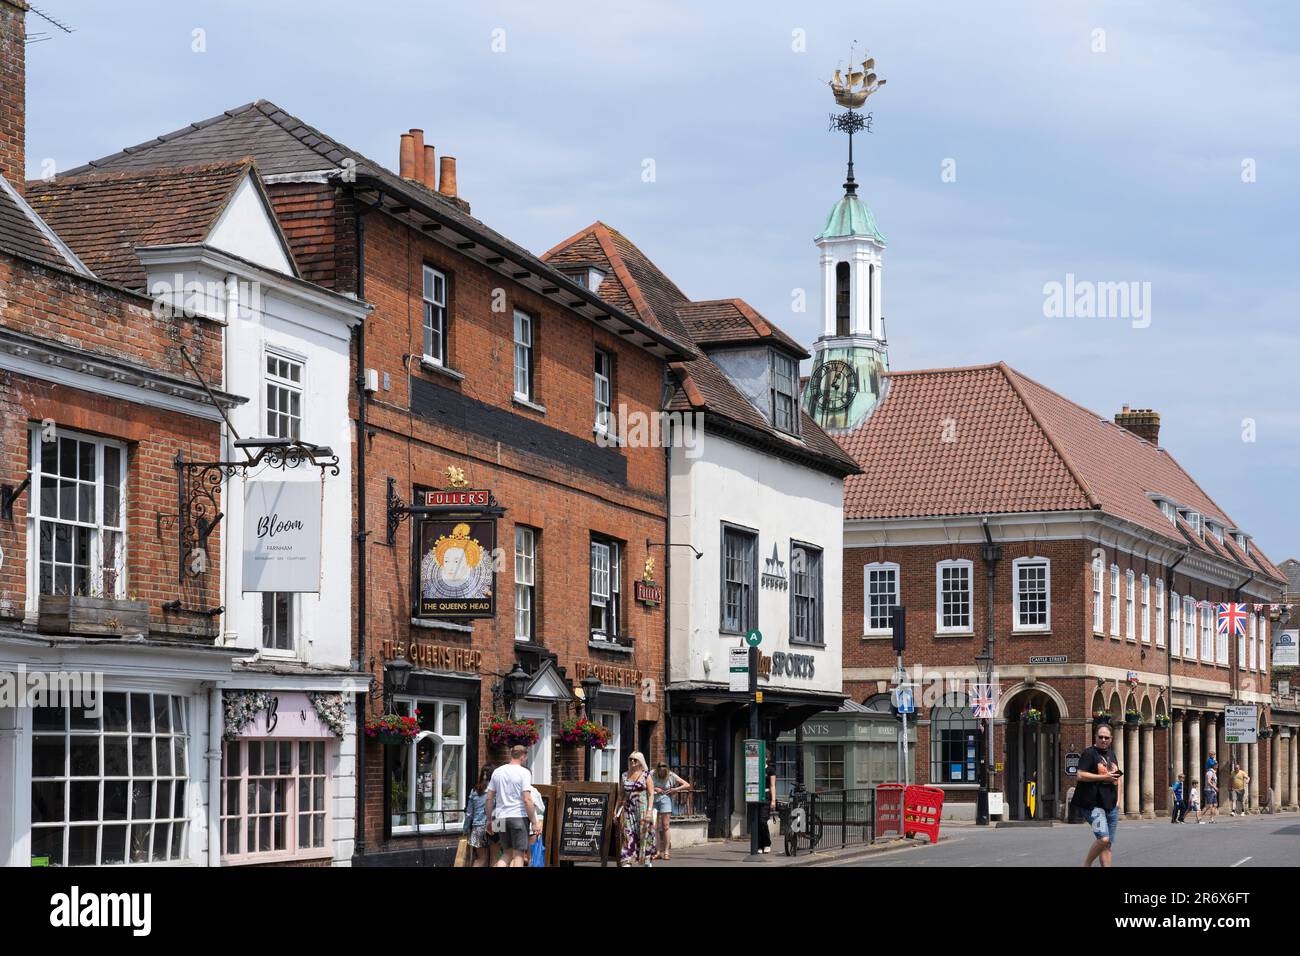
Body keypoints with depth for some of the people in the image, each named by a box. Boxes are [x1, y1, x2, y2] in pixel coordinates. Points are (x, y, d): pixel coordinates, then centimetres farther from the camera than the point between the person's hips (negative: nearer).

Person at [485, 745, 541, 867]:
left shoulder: (497, 772, 10)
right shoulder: (524, 772, -7)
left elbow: (489, 799, 10)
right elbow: (527, 800, -13)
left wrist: (489, 820, 18)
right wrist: (535, 822, -9)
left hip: (501, 819, 5)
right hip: (519, 817, -5)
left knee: (507, 853, 14)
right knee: (519, 854, -1)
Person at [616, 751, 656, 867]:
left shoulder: (646, 775, 1)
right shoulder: (624, 776, 12)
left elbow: (651, 794, -4)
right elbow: (621, 795, 16)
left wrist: (649, 810, -15)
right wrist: (616, 810, 10)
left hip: (642, 808, -3)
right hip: (628, 809, 3)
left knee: (644, 834, 0)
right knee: (628, 834, -4)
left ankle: (647, 861, 11)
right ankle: (627, 862, -7)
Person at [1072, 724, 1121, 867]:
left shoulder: (1111, 754, 18)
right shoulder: (1089, 753, -6)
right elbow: (1081, 775, -16)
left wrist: (1118, 799, 17)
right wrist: (1104, 777, -18)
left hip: (1111, 805, 8)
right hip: (1093, 804, -8)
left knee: (1109, 844, 7)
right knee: (1103, 839, -20)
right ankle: (1086, 865, -2)